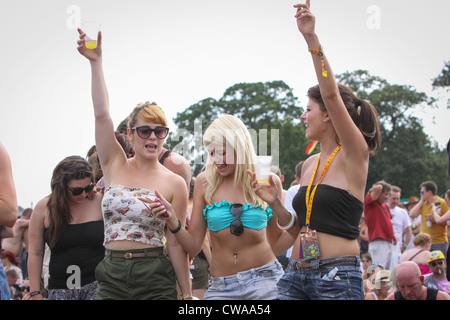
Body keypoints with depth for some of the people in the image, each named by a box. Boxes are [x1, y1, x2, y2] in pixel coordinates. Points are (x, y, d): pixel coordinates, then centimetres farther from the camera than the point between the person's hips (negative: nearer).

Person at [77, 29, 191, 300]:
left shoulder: (175, 183, 0)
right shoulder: (115, 166, 6)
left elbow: (175, 243, 1)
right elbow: (102, 114, -4)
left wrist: (188, 294, -1)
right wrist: (96, 62, -9)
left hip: (155, 279, -2)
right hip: (112, 276, 2)